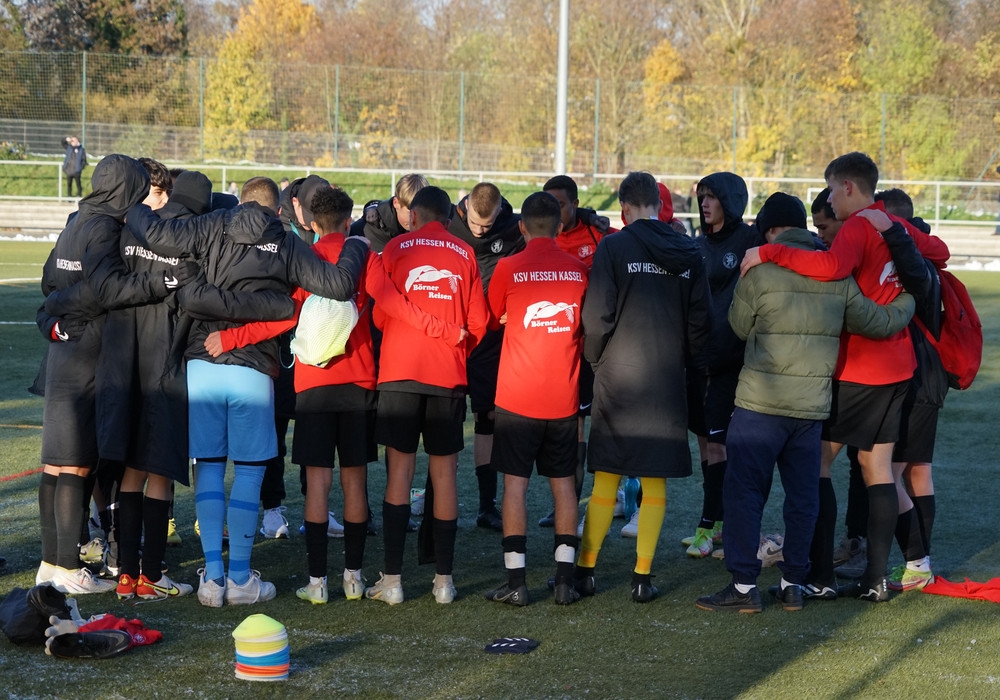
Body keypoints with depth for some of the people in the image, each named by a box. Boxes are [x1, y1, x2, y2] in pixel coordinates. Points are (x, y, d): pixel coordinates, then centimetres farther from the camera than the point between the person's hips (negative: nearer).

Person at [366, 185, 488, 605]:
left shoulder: (395, 248, 4)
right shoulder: (465, 254, 7)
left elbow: (380, 315, 3)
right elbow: (478, 323, 5)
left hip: (399, 369, -1)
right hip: (449, 375, 1)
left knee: (399, 469, 1)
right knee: (444, 471, 6)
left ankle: (393, 578, -2)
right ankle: (444, 578, 7)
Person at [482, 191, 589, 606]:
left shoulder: (508, 268, -7)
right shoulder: (579, 270, 1)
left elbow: (492, 320, 8)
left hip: (517, 398, -2)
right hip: (564, 397, 3)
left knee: (515, 482, 2)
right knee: (563, 482, 10)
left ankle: (516, 581, -2)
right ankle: (565, 579, 8)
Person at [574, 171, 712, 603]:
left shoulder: (613, 247, -8)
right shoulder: (689, 252, 3)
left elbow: (597, 316, -11)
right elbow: (702, 320, 5)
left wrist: (595, 358, 6)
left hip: (617, 378, -2)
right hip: (667, 382, 2)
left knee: (606, 478, 6)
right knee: (655, 481, 7)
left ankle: (585, 570, 11)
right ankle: (642, 576, 7)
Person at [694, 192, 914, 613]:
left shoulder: (759, 268, -8)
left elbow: (739, 327, 1)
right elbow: (878, 322, 9)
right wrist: (910, 301, 28)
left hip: (761, 402, -4)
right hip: (813, 403, 4)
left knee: (743, 490, 0)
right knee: (803, 495, 12)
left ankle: (744, 585, -2)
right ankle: (793, 583, 16)